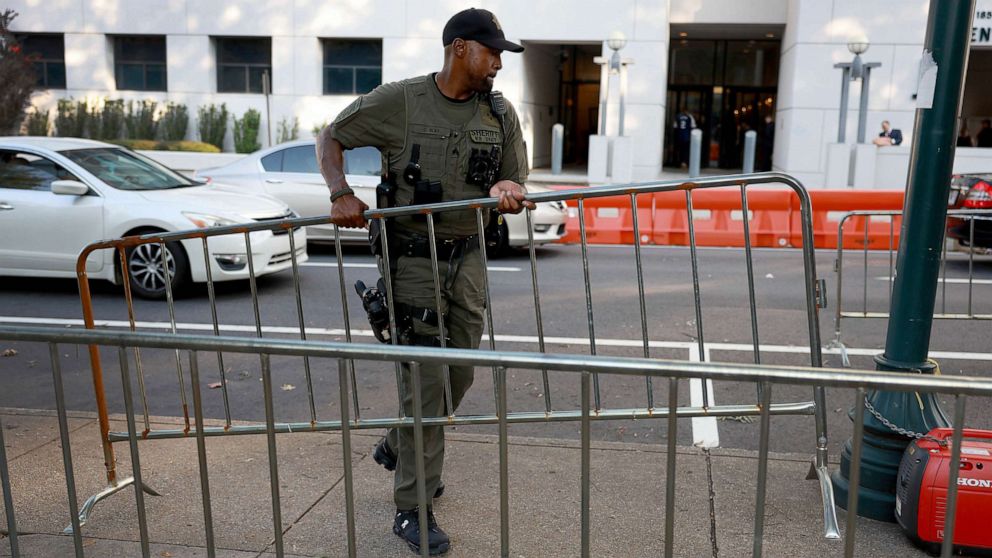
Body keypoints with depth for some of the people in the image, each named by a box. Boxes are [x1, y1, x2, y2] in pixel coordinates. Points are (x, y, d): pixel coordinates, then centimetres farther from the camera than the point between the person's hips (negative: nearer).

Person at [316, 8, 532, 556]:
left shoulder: (500, 113, 4)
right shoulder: (398, 101, -8)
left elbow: (515, 183, 8)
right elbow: (330, 138, 1)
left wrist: (507, 192, -17)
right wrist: (341, 193, -17)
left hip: (466, 257, 5)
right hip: (413, 257, -5)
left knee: (459, 373, 12)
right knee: (426, 379, -5)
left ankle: (398, 445, 41)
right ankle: (412, 511, 10)